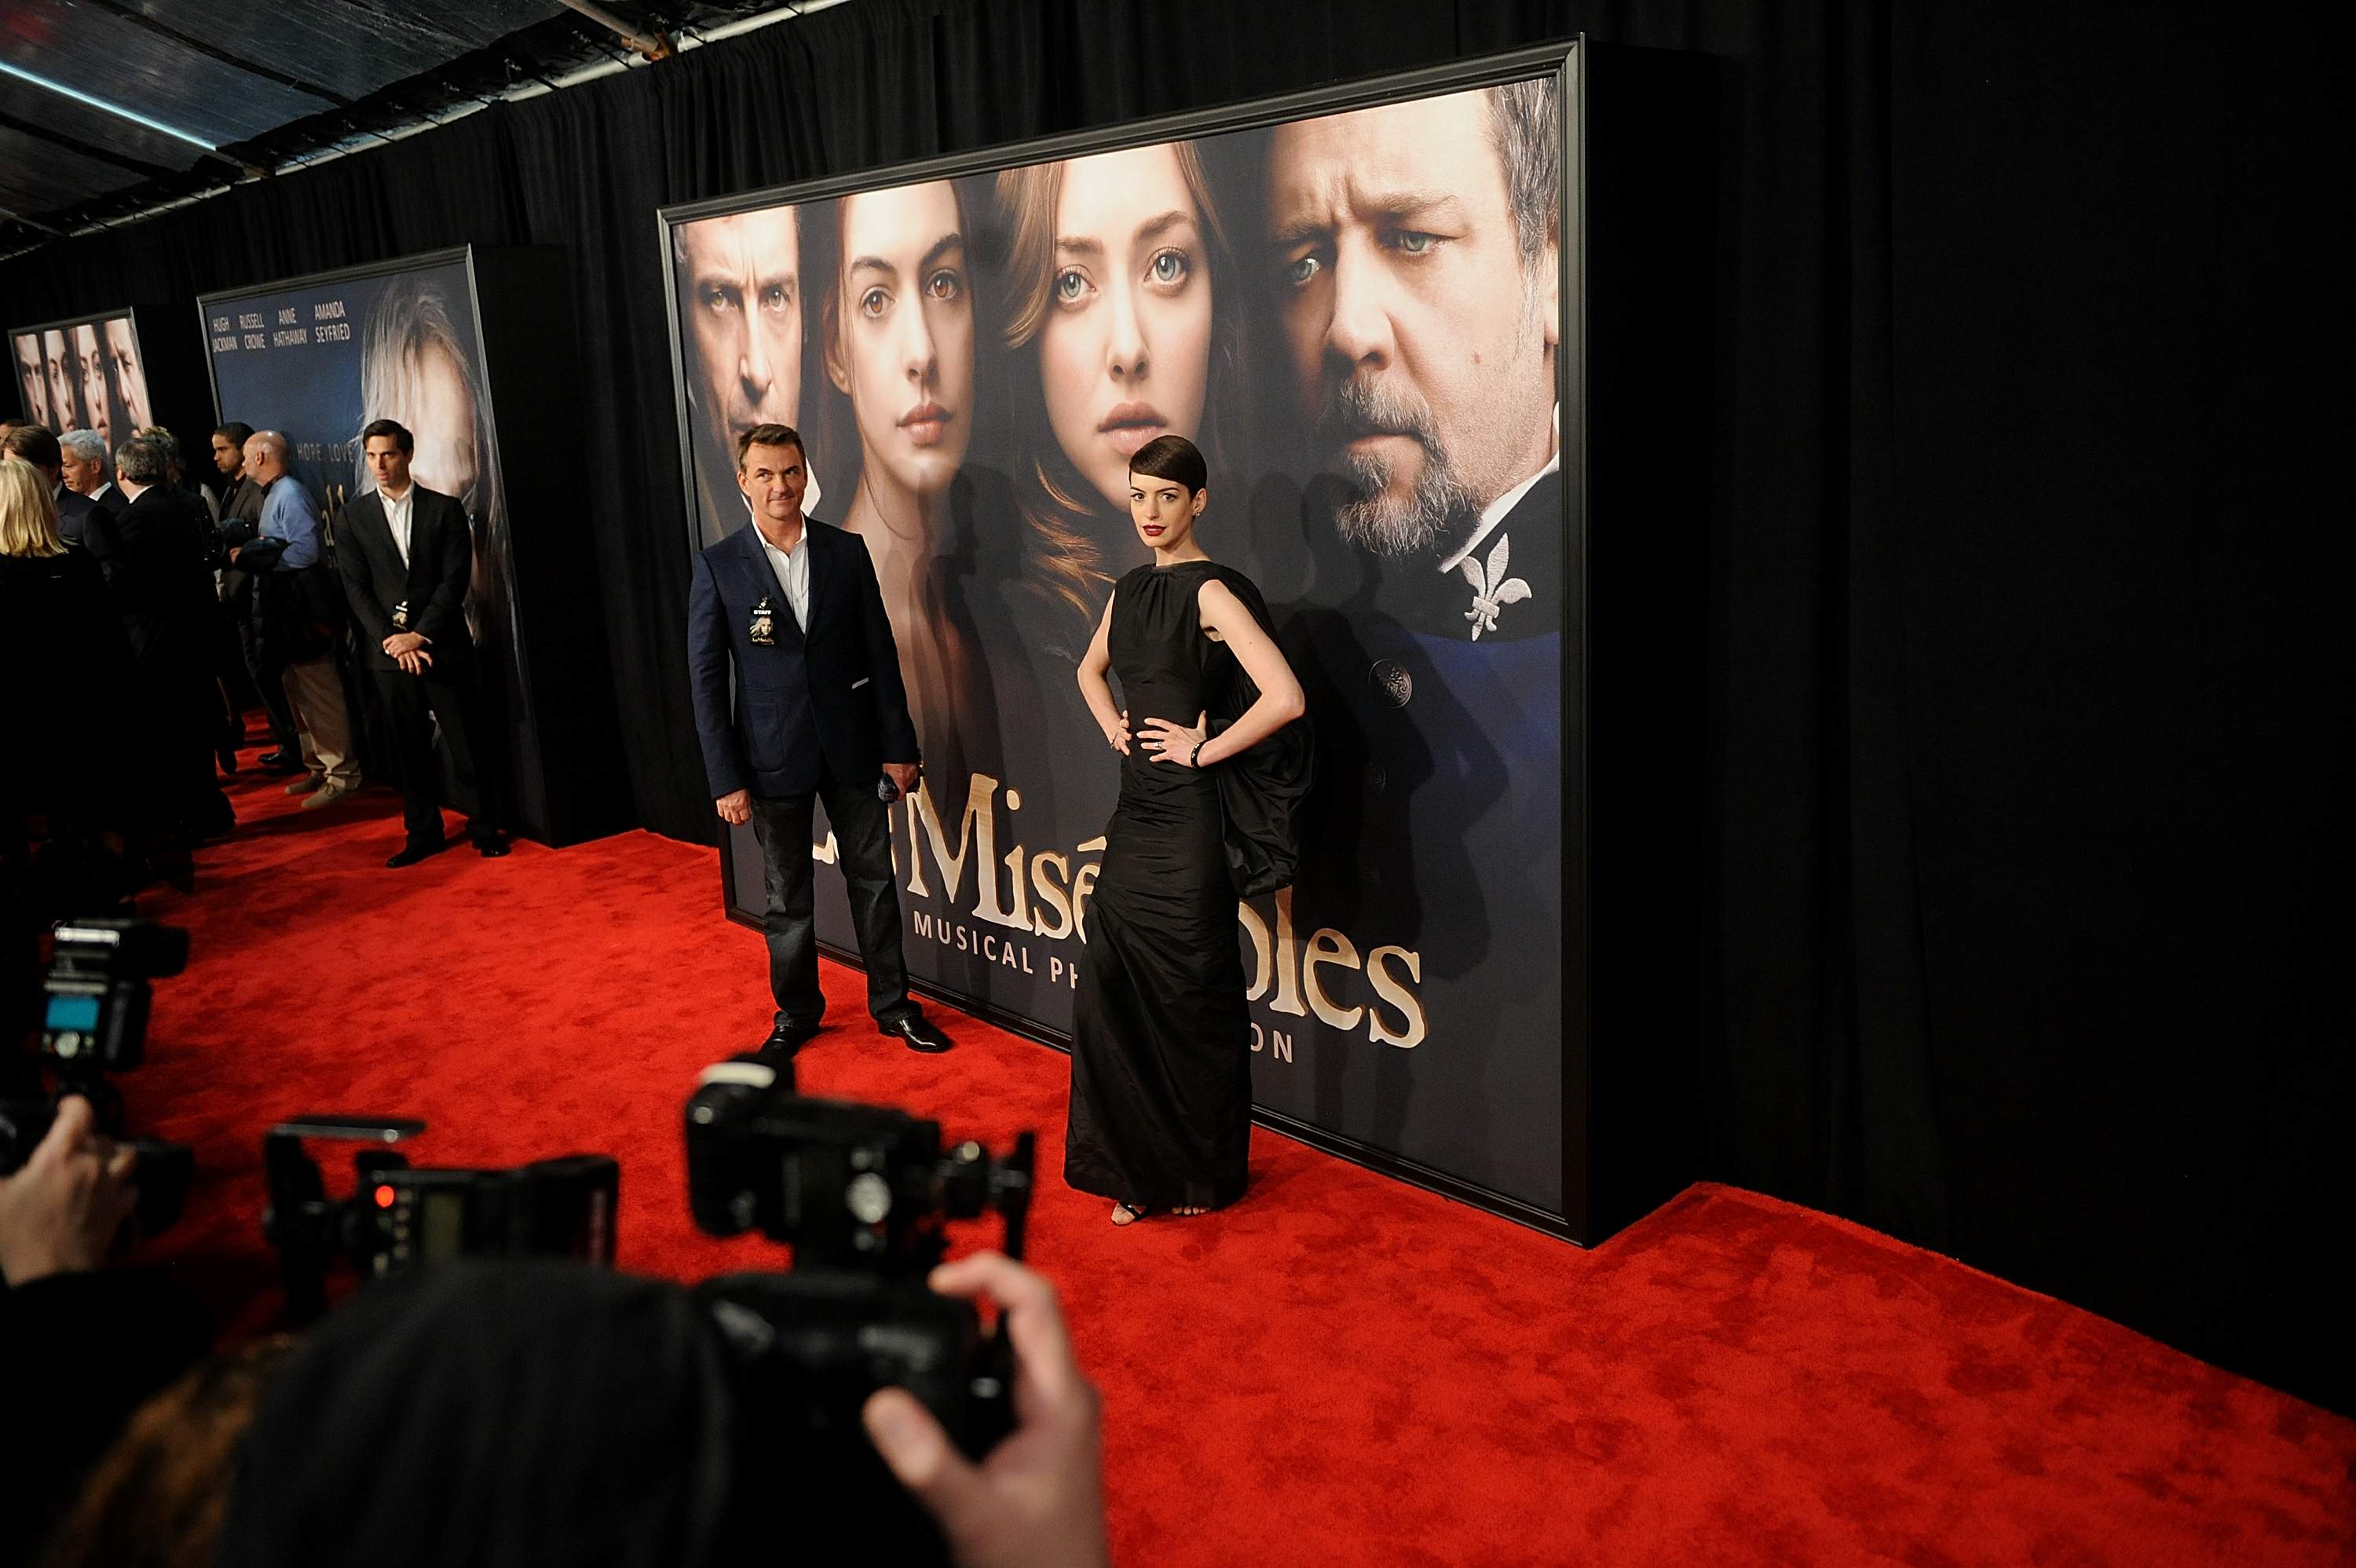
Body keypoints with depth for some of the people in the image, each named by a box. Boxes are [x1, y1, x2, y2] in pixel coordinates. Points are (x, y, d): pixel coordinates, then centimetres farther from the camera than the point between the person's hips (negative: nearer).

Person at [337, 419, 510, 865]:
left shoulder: (444, 509, 3)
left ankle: (485, 829, 10)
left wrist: (422, 635, -11)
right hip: (388, 650, 2)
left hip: (443, 645, -2)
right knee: (409, 746, 5)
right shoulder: (355, 516, 8)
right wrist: (392, 638, -9)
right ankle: (423, 833, 14)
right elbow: (356, 587, 3)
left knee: (465, 741, 0)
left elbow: (455, 579, -3)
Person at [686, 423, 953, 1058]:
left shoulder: (847, 551, 1)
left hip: (852, 749, 2)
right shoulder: (719, 565, -4)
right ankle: (796, 1011, 29)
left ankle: (892, 1004, 25)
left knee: (874, 880, 10)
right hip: (774, 756, -1)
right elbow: (706, 678, -5)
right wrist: (726, 779, -9)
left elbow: (881, 653, 4)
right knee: (787, 897, 10)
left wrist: (899, 746, 1)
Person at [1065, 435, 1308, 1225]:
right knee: (1115, 994, 9)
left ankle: (1205, 1173, 23)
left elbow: (1285, 698, -27)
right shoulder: (1131, 589, 10)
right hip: (1136, 812, 8)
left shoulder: (1212, 592, -14)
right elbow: (1091, 668, 30)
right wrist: (1112, 725, 12)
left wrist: (1203, 749, -16)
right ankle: (1138, 1167, 24)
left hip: (1189, 818, -7)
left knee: (1193, 998, 5)